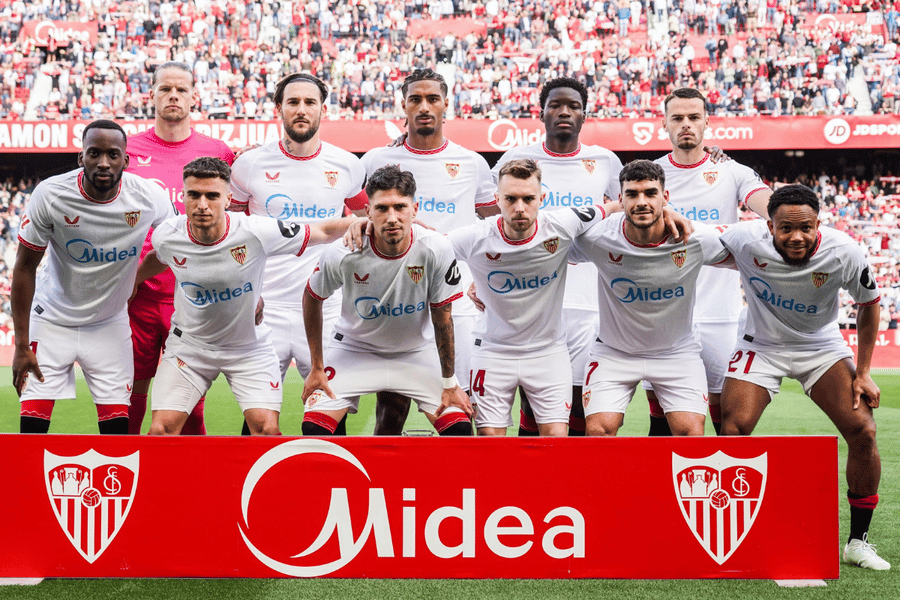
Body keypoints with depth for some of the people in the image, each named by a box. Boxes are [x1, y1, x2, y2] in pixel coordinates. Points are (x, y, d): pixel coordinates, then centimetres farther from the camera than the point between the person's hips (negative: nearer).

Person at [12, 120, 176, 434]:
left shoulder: (150, 198, -18)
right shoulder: (51, 194, -20)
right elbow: (25, 268, -10)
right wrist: (22, 345, -10)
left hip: (110, 324, 1)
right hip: (52, 321, -1)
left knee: (117, 427, 1)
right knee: (32, 425, -7)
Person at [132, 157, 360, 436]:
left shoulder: (256, 232, -25)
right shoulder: (166, 236, -16)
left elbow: (323, 232, -13)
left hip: (249, 347, -1)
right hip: (188, 345, 1)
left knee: (268, 430, -14)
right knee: (161, 430, -10)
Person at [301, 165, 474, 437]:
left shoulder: (436, 249, -24)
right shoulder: (343, 254, -25)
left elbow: (442, 316, -11)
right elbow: (312, 298, -5)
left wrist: (450, 383, -6)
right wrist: (317, 367, -3)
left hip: (417, 352, 1)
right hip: (355, 350, -1)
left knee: (460, 429, -13)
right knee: (314, 428, -15)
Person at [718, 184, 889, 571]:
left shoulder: (844, 253, -24)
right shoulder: (744, 240, -28)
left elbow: (869, 304, -5)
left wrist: (863, 373, -5)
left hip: (822, 347, 1)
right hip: (762, 346, -1)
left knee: (863, 432, -12)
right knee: (732, 433, -15)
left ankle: (858, 542, 5)